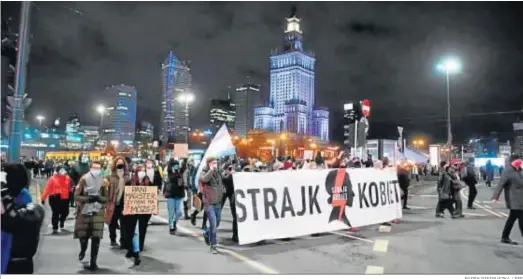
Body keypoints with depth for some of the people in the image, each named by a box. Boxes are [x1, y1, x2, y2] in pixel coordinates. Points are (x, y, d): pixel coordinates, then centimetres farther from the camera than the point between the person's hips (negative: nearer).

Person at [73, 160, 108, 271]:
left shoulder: (103, 182, 2)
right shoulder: (84, 179, -2)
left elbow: (107, 199, 2)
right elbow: (76, 196, -4)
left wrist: (98, 197, -18)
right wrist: (87, 198, -21)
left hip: (98, 213, 0)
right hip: (84, 212, 0)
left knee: (96, 238, -4)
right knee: (82, 235, 6)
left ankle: (93, 262, 7)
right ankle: (83, 250, 41)